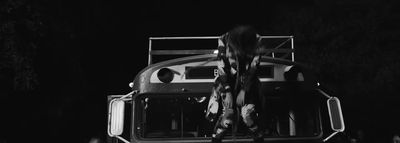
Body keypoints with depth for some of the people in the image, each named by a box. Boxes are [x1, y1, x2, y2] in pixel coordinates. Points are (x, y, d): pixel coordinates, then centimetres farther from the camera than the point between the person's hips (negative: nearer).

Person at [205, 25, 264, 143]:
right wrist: (227, 92, -17)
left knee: (248, 113, -14)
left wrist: (243, 91, -14)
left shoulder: (256, 41, -19)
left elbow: (253, 68, -13)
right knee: (228, 112, -12)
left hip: (247, 81, 1)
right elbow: (222, 68, -16)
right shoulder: (224, 41, -21)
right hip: (228, 81, -1)